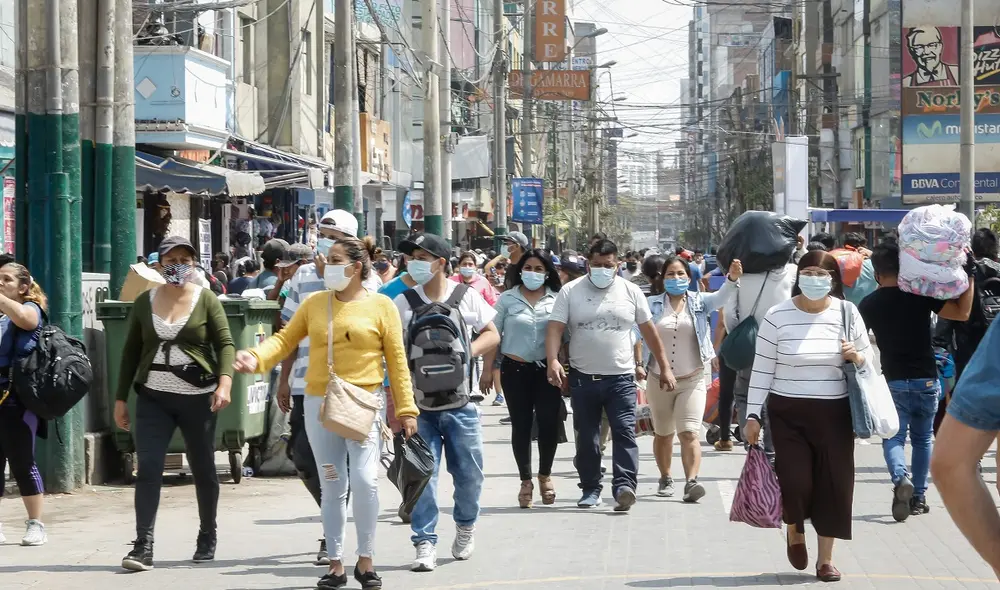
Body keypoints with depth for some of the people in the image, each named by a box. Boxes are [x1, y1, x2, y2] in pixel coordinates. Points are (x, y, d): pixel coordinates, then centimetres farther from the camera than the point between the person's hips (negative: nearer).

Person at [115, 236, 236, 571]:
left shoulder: (206, 300, 0)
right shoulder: (144, 302, 7)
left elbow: (225, 343, -6)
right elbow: (131, 352, 12)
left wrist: (225, 381, -23)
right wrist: (121, 398, 9)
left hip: (197, 397, -1)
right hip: (153, 398, 1)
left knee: (202, 468, 10)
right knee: (148, 468, -10)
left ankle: (207, 537, 28)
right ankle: (143, 546, -12)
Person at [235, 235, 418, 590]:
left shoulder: (380, 306, -2)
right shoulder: (315, 303, 7)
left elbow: (397, 361, -1)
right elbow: (286, 338, 3)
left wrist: (406, 409, -3)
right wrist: (256, 358, -16)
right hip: (319, 405, 3)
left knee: (365, 480, -15)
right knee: (332, 487, 8)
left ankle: (365, 561, 1)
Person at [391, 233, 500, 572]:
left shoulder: (467, 297, 2)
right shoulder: (403, 303, 2)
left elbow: (492, 335, 10)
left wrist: (470, 351, -10)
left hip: (459, 403, 0)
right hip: (420, 405, 0)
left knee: (469, 471, 7)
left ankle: (466, 524, 33)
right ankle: (425, 543, 1)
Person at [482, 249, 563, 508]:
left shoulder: (556, 299, 5)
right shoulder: (507, 299, 4)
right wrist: (487, 371, 1)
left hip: (547, 369, 0)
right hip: (516, 369, 0)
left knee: (549, 423, -6)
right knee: (521, 425, 3)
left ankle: (545, 475, 17)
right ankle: (526, 481, 15)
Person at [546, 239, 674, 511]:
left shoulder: (630, 291, 5)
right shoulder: (570, 292, 1)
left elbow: (649, 331, 11)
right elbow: (555, 328, -6)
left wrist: (664, 367, 10)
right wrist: (553, 360, -23)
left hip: (620, 377, 0)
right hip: (583, 377, 1)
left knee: (624, 432, -12)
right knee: (586, 437, 8)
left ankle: (624, 486, -19)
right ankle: (590, 489, 18)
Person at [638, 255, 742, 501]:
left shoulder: (699, 302, 1)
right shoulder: (652, 305, 1)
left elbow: (721, 297, -16)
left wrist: (732, 279, -36)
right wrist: (639, 364, -12)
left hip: (692, 380, -2)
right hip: (659, 380, 2)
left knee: (689, 433, -16)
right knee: (663, 434, 15)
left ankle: (691, 481, -24)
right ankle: (666, 479, 32)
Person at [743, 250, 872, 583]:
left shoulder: (847, 313, 1)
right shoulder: (778, 316, -4)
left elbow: (868, 359, 10)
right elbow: (762, 369, -1)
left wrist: (856, 356, -13)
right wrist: (753, 415, -4)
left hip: (834, 413, 2)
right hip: (788, 412, -2)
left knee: (833, 485, 2)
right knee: (794, 481, -8)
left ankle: (825, 558, 16)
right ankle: (795, 530, 26)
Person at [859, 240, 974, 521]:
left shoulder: (869, 304, -3)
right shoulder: (920, 295, -8)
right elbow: (962, 313, -10)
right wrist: (970, 276, -4)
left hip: (892, 381, -1)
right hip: (926, 380, 1)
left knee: (894, 436, 2)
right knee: (922, 438, 16)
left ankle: (901, 477, -28)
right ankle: (919, 497, 17)